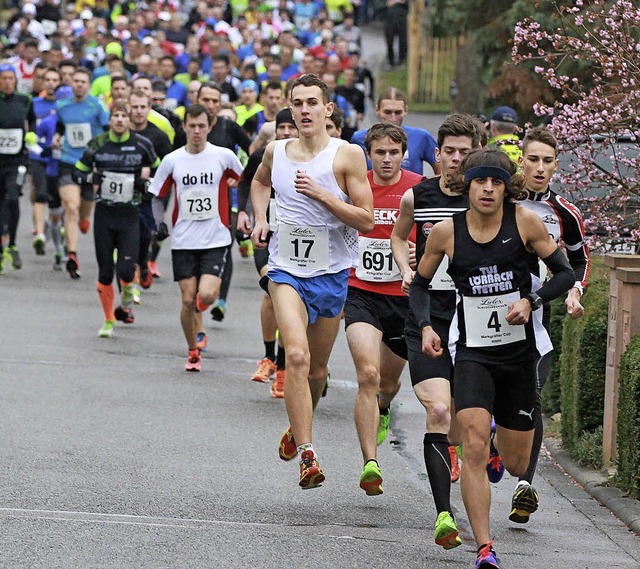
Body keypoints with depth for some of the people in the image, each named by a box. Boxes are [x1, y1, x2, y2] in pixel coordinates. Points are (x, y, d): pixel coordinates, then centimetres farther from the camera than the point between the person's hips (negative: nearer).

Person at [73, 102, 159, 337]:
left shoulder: (142, 144, -1)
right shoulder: (97, 144, 0)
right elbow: (77, 173, 9)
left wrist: (146, 182, -5)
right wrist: (92, 178, -10)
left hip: (130, 215, -1)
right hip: (104, 214, 1)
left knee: (126, 270, -12)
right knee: (105, 272, 4)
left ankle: (126, 298, 22)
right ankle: (109, 321, 20)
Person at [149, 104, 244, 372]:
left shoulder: (224, 156, -3)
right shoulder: (172, 160, 1)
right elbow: (158, 196, 12)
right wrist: (159, 222, -3)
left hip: (216, 240, -2)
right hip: (183, 241, 2)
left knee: (206, 294, -18)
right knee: (188, 300, -1)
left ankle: (200, 317, 18)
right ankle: (193, 353, 15)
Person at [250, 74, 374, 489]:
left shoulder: (347, 155, -9)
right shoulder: (276, 151, 2)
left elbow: (366, 221, -11)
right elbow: (260, 181, 27)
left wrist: (321, 194, -21)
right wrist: (261, 219, 10)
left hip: (332, 272, 0)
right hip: (287, 268, 0)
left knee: (317, 368, 14)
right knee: (297, 355, -21)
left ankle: (298, 427, 44)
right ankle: (307, 455, -26)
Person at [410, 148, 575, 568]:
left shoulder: (525, 222, -7)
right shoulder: (447, 232, -5)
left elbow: (566, 274, 0)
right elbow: (420, 284, 10)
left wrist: (531, 301, -17)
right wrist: (426, 326, -7)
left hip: (521, 352, 1)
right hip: (473, 353, -1)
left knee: (517, 465, 11)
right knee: (474, 449, -21)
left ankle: (500, 437, 49)